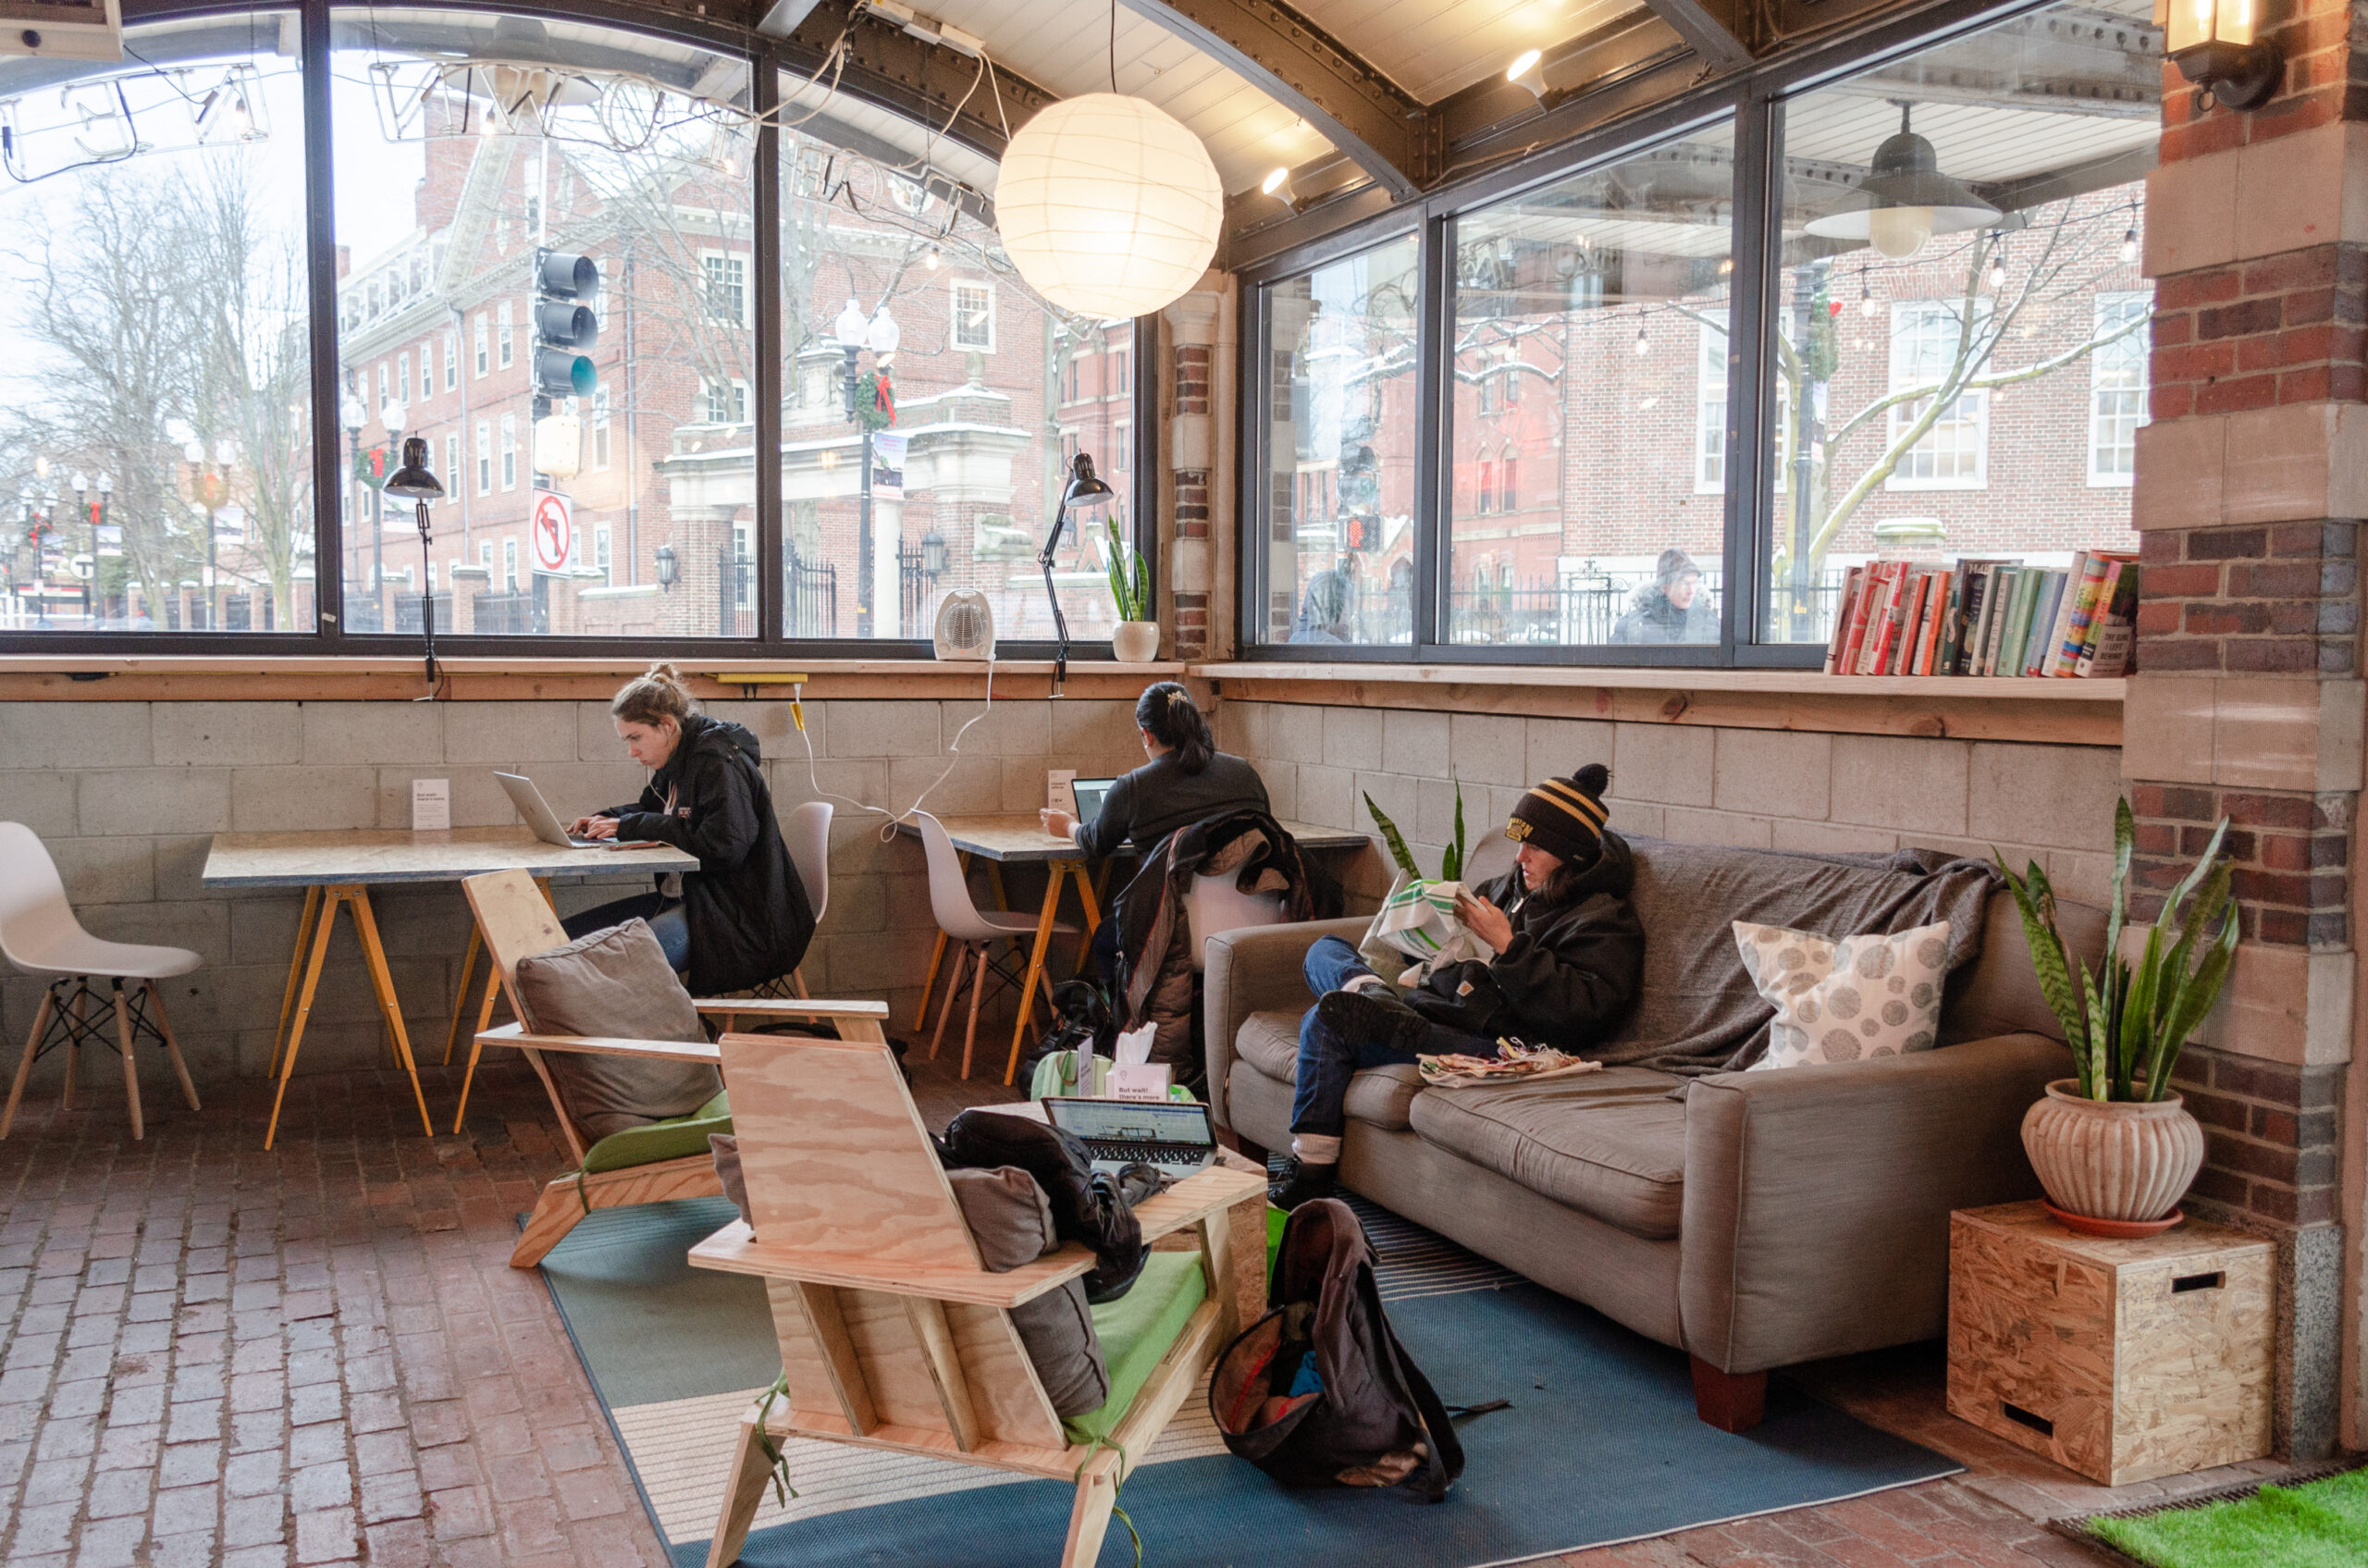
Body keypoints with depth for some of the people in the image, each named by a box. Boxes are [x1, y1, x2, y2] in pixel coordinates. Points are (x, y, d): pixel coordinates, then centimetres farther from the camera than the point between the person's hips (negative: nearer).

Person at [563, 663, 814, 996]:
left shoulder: (719, 765, -15)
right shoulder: (678, 763, 13)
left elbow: (723, 849, -25)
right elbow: (651, 809, 34)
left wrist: (634, 826, -17)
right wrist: (607, 820, 11)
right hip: (684, 898, 10)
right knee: (565, 935, -1)